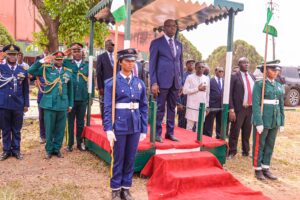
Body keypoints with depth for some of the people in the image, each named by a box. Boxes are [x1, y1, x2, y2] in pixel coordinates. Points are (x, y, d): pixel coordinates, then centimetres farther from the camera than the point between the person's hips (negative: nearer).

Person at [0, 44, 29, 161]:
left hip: (18, 105, 1)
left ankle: (16, 150, 21)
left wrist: (26, 104, 6)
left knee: (16, 130, 10)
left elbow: (26, 89, 9)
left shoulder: (22, 70, 6)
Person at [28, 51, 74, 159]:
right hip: (49, 104, -2)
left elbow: (70, 89, 12)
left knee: (60, 129, 8)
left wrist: (70, 104, 11)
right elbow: (31, 71, -5)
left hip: (63, 105, 2)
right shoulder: (46, 69, 3)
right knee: (49, 128, 6)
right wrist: (42, 61, -13)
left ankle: (57, 148, 23)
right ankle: (49, 149, 20)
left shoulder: (68, 72, 8)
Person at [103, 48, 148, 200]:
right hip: (119, 126, -4)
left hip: (135, 127, 4)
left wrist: (144, 129, 5)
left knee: (131, 159, 12)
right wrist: (109, 129, -13)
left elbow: (144, 107, 8)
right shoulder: (112, 83, -5)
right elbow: (107, 108, -8)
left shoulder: (140, 83, 6)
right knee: (118, 159, 7)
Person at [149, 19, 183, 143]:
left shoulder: (179, 44, 16)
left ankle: (170, 132, 19)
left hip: (175, 82, 5)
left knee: (172, 108, 10)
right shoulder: (156, 43, 1)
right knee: (159, 108, 0)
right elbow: (152, 63, -3)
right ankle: (157, 133, 9)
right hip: (162, 81, -5)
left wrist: (181, 82, 10)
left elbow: (180, 63, 17)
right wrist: (154, 82, -12)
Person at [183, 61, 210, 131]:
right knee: (189, 127, 1)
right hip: (192, 106, -3)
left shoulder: (207, 79, 9)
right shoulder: (190, 77, -2)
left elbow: (207, 93, 14)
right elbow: (185, 91, -11)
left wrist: (207, 106, 12)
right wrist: (197, 89, -12)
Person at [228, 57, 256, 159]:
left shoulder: (252, 76, 12)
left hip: (251, 108, 5)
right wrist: (231, 110, -15)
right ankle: (232, 151, 19)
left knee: (247, 132, 15)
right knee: (235, 131, 4)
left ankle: (246, 151, 30)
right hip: (239, 109, -5)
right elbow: (229, 94, -9)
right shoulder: (234, 76, -6)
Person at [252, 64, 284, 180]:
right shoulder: (259, 84, -8)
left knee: (270, 145, 11)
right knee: (259, 145, 4)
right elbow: (255, 104, -14)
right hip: (263, 120, -6)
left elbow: (281, 105, 14)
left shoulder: (279, 86, 11)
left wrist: (282, 122, 10)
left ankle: (266, 168, 22)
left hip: (275, 121, 6)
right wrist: (259, 122, -19)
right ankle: (258, 169, 14)